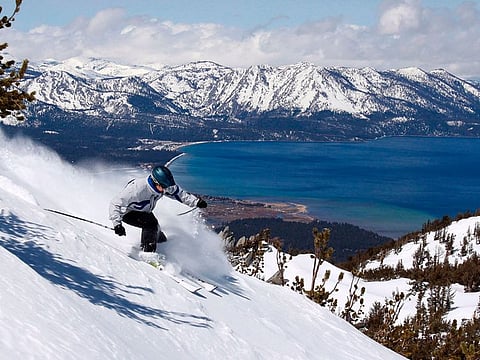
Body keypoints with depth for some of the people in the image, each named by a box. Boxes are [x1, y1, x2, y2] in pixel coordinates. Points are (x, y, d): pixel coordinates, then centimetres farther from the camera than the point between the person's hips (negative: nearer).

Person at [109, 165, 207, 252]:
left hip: (145, 212, 7)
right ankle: (148, 252, -18)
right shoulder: (137, 189, -39)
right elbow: (115, 204, -36)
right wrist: (117, 224, -47)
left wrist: (196, 201, -15)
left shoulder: (164, 186, -20)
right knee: (151, 223, -28)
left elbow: (180, 193, -3)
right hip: (128, 213, -7)